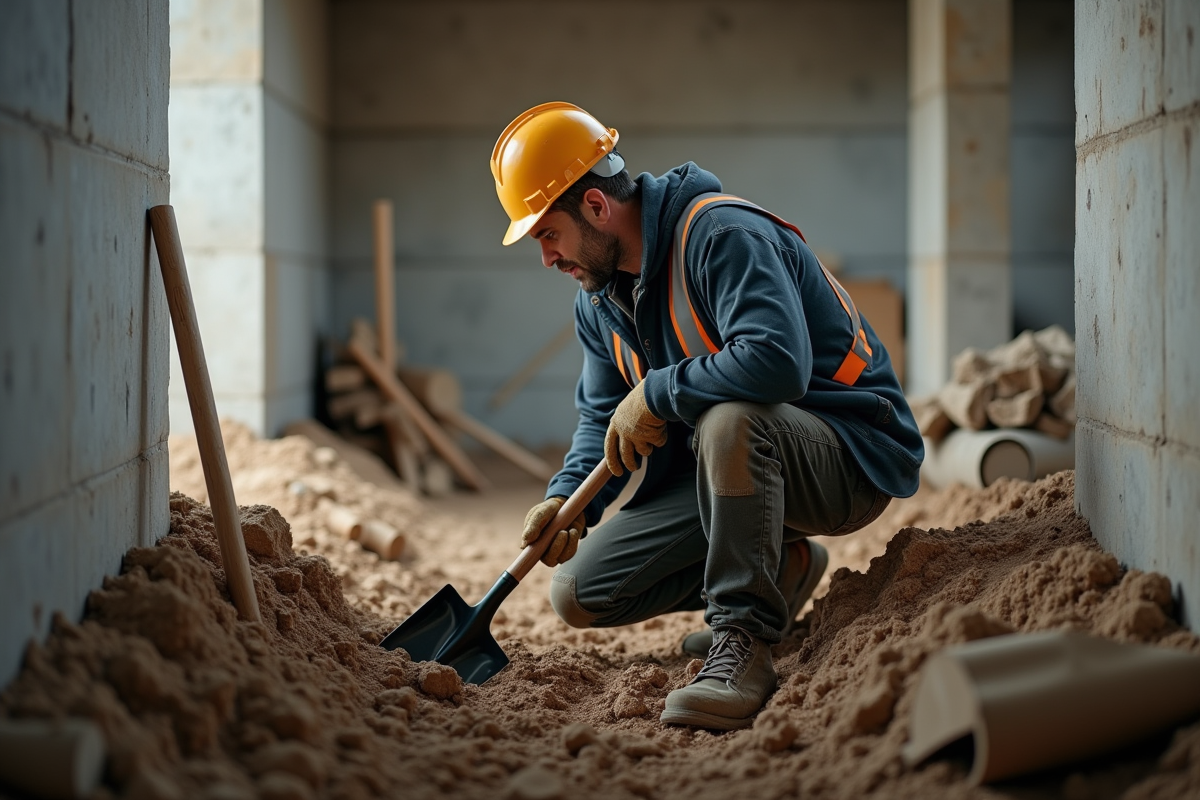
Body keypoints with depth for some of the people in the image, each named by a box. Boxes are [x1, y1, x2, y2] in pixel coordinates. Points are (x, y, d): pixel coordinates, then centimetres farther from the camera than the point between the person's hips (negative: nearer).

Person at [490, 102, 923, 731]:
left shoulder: (720, 233, -23)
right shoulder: (598, 298, 6)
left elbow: (777, 362, -38)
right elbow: (602, 419, 13)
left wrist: (655, 394, -25)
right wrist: (567, 500, -7)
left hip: (850, 455, -9)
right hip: (723, 466, 9)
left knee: (728, 422, -42)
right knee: (578, 596, 0)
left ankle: (742, 643, -27)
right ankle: (775, 569, 14)